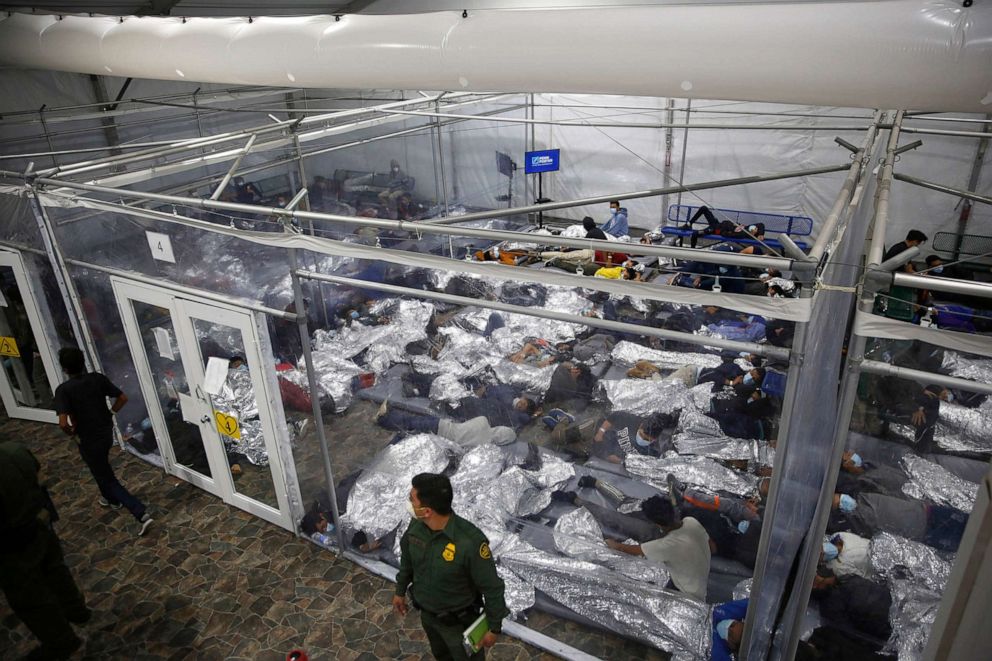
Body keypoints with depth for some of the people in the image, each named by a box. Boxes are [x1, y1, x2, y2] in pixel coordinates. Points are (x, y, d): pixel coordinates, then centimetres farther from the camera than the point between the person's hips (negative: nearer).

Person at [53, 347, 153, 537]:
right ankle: (111, 498, 53)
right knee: (102, 468, 33)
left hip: (88, 440, -5)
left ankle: (141, 514, -6)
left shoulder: (63, 390, -21)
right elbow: (123, 398, -4)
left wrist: (72, 433, -9)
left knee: (107, 478, 4)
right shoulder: (98, 378, -7)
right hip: (107, 432, 6)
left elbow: (63, 423, -30)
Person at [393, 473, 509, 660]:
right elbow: (407, 558, 2)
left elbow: (492, 588, -26)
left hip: (459, 619, -5)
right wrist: (400, 590, 15)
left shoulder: (470, 541, -40)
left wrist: (494, 628, -15)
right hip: (427, 613, 5)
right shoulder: (416, 525, -21)